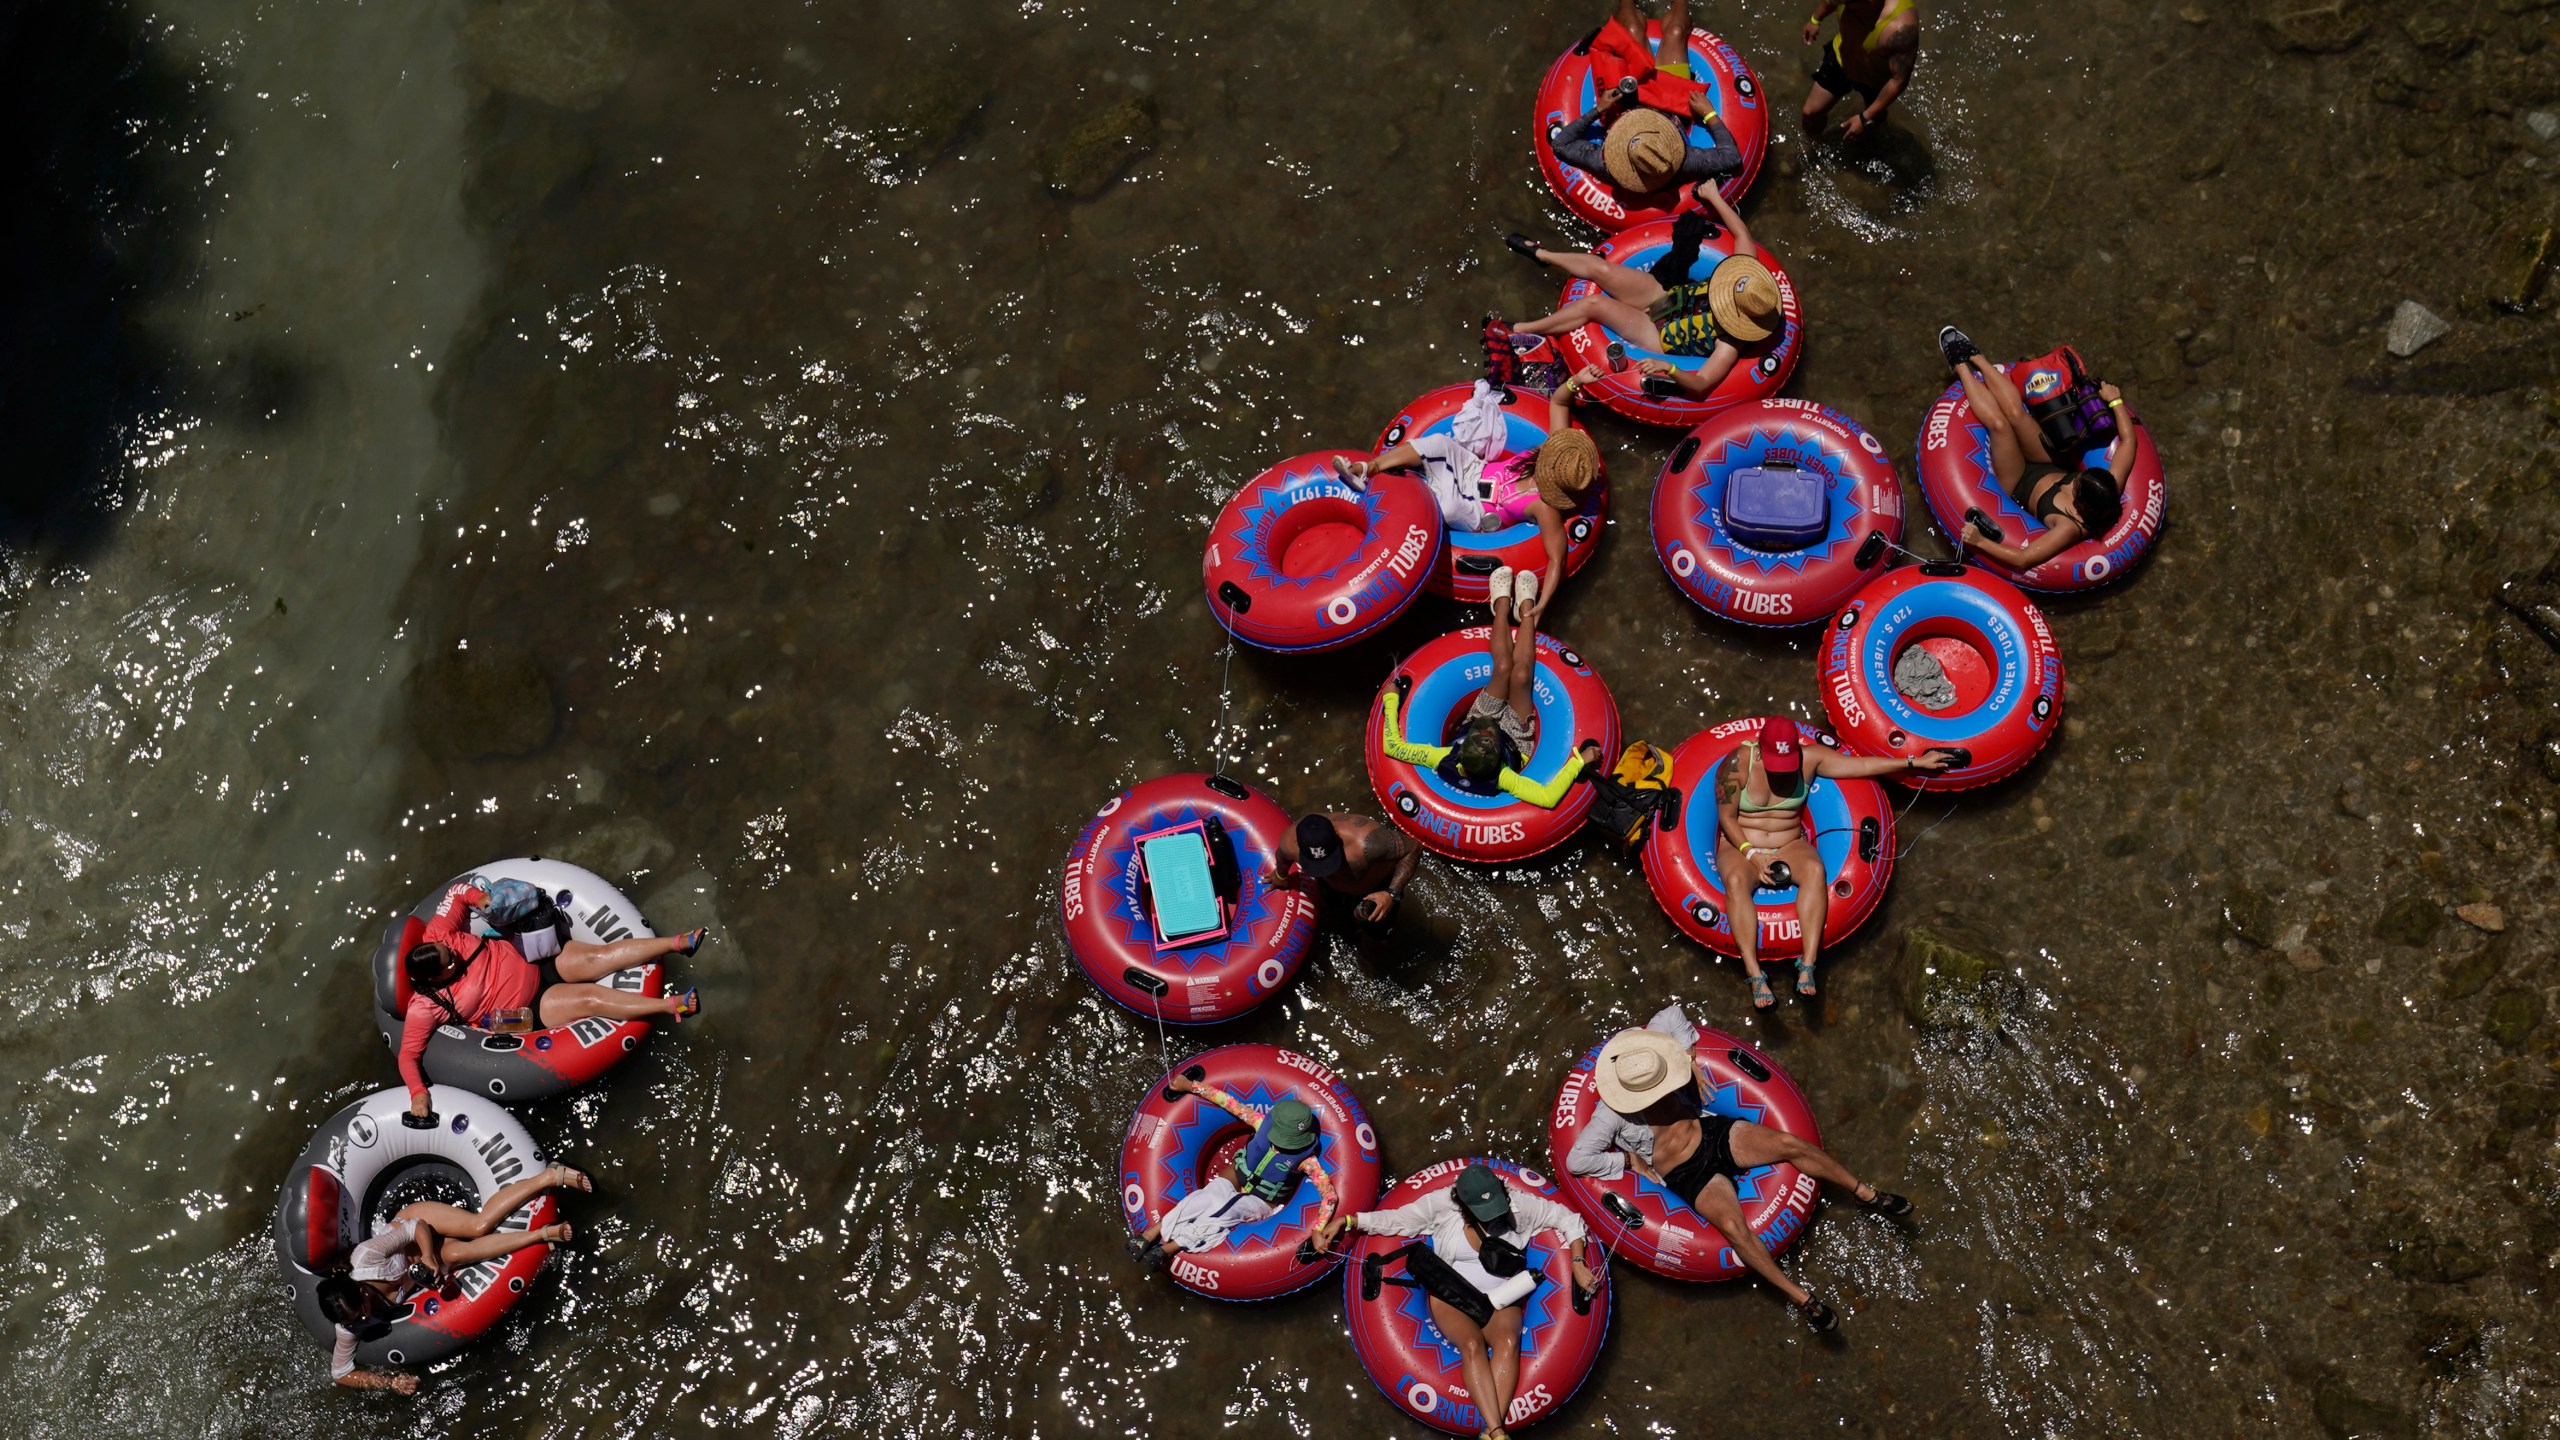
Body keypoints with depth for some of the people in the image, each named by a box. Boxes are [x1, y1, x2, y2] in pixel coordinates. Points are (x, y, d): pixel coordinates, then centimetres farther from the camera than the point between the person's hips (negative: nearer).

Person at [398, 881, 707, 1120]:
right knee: (591, 999, -21)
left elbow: (458, 892, 2)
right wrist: (417, 1092, -31)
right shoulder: (425, 1007, -20)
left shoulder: (437, 937, -12)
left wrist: (479, 897, -16)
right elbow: (408, 1055, -17)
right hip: (530, 1007, -4)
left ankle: (679, 943, -17)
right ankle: (671, 1006, -25)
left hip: (536, 961, 4)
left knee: (599, 956, -15)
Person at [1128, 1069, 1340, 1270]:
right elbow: (1229, 1102, -14)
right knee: (1212, 1196, -33)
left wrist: (1318, 1231, -42)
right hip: (1235, 1179, 2)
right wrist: (1190, 1086, -13)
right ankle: (1153, 1233, -36)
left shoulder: (1306, 1159, -25)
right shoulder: (1264, 1122, -18)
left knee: (1227, 1210, -34)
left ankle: (1168, 1249, -34)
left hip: (1260, 1203, -2)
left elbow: (1330, 1195, -29)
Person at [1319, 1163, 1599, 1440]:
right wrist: (1346, 1221, -15)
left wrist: (1577, 1265, -12)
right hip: (1451, 1296, -1)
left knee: (1508, 1342, -32)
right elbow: (1396, 1219, -7)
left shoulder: (1518, 1203, -10)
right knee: (1473, 1345, -33)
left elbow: (1566, 1218, -2)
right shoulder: (1443, 1204, -13)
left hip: (1500, 1299, 1)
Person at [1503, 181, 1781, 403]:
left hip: (1659, 336, -6)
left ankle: (1519, 331, 2)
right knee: (1601, 268, -3)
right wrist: (1714, 197, -2)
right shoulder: (1748, 277, -18)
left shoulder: (1731, 342, -34)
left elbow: (1701, 385, -39)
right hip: (1667, 295, 6)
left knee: (1594, 304, -17)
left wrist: (1671, 369, -55)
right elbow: (1742, 233, -5)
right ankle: (1540, 253, 25)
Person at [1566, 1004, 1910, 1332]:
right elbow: (1576, 1160, -23)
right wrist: (1630, 1160, -16)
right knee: (1733, 1226, -29)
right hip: (1688, 1175, -5)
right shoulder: (1611, 1116, -21)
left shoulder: (1646, 1061, -8)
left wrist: (1690, 1061, 0)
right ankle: (1800, 1298, -19)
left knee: (1788, 1143, -14)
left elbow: (1673, 1014, 6)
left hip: (1714, 1132, 5)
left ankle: (1866, 1194, 5)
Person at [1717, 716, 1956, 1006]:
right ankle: (1755, 976, -44)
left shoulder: (1809, 758, -6)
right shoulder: (1737, 764, -15)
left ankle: (1807, 965, -38)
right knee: (1736, 881, -37)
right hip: (1740, 847, -3)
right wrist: (1752, 853, -22)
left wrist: (1915, 762, -3)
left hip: (1790, 845, 3)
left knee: (1814, 870, -32)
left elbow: (1863, 765, -2)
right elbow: (1727, 817, -11)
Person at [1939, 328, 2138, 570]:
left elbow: (2023, 559, -44)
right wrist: (2116, 400, -5)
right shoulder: (2110, 492, -27)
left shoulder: (2071, 528, -42)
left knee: (1998, 423, -21)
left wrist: (1981, 542, -46)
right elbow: (2128, 440, -13)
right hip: (2049, 466, 5)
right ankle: (1974, 358, 17)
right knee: (2014, 412, -11)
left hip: (2021, 486, -5)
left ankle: (1962, 365, 5)